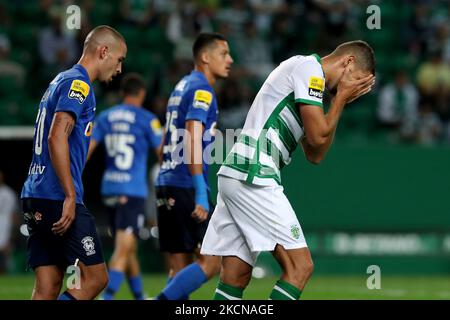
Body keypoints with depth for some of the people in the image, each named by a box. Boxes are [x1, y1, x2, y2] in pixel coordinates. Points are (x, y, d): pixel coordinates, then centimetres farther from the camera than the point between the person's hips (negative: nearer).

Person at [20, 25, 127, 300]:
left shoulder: (60, 82, 23)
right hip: (58, 197, -10)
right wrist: (71, 196, -21)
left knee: (47, 288, 5)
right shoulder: (78, 83, -8)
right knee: (96, 278, -6)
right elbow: (57, 137, -19)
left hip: (35, 196, 10)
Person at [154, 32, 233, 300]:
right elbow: (193, 141, -19)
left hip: (167, 186, 10)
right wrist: (201, 194, -24)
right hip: (186, 187, -10)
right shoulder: (201, 90, -8)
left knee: (180, 268, 8)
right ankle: (163, 301, -14)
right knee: (214, 260, -8)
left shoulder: (183, 86, 19)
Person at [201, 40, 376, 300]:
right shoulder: (309, 68, -4)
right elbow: (318, 137, -10)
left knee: (235, 279, 7)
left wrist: (339, 100, 18)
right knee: (300, 267, -11)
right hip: (254, 177, -10)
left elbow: (315, 154, 23)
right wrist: (341, 98, 3)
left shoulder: (307, 71, 25)